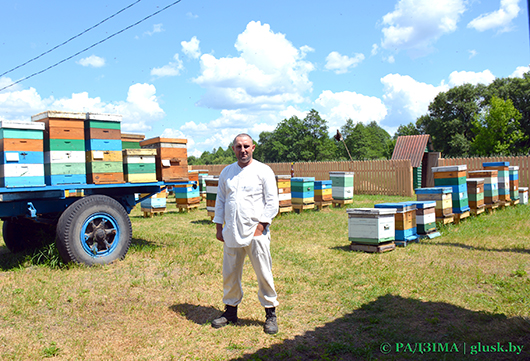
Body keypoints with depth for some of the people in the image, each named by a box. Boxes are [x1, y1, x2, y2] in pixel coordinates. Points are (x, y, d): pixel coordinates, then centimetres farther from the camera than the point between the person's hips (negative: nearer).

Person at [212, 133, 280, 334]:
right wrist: (219, 227, 11)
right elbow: (220, 201, 17)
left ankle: (270, 313, 15)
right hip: (231, 232, 4)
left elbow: (272, 202, -3)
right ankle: (230, 310, 28)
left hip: (256, 231, -4)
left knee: (264, 274, 1)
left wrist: (261, 225, -11)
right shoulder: (226, 172, 13)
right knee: (230, 274, 11)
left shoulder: (263, 171, -1)